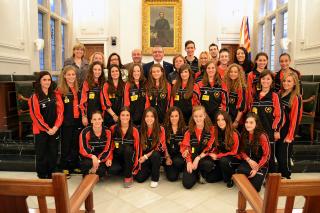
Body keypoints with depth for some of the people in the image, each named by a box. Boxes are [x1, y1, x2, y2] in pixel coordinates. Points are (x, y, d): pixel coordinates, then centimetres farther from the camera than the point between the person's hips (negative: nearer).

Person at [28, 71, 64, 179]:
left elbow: (60, 111, 0)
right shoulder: (34, 97, -6)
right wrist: (47, 129, -12)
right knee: (41, 154, 6)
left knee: (53, 153, 9)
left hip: (54, 130, 3)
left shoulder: (56, 95, 5)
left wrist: (56, 127, -10)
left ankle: (51, 174, 24)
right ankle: (42, 176, 20)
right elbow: (35, 115, -10)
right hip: (41, 130, -3)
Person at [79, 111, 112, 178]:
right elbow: (83, 150, -14)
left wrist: (109, 159, -21)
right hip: (88, 158, -2)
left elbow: (108, 148, -5)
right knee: (87, 163, -35)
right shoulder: (85, 132, -17)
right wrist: (93, 157, -31)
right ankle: (87, 175, 3)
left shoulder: (107, 132, -9)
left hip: (102, 158, 2)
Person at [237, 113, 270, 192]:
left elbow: (266, 155, -11)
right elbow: (241, 151, 5)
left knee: (254, 187, -16)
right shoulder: (243, 134, -1)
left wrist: (257, 168, -17)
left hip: (260, 164, -3)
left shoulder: (262, 136, -15)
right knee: (239, 172, -30)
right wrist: (249, 160, -13)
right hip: (247, 162, 3)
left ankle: (261, 176, 14)